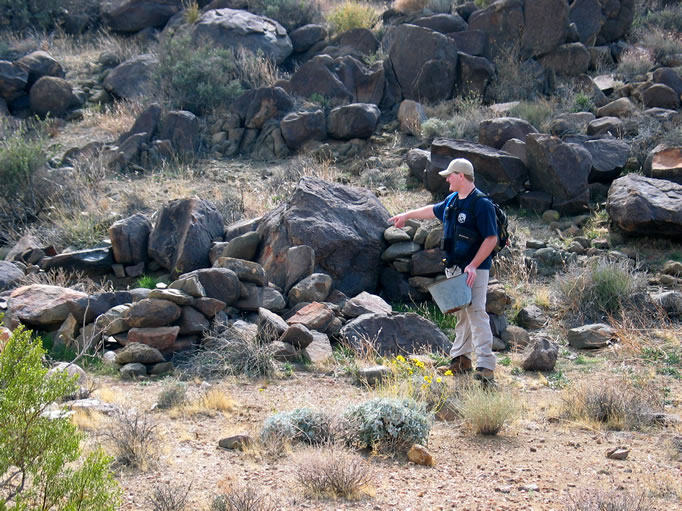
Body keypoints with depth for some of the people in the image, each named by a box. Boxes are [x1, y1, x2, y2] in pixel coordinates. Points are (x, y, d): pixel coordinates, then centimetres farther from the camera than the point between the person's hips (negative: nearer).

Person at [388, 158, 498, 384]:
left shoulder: (481, 204, -14)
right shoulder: (452, 200, 12)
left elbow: (491, 239, -17)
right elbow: (434, 210, 33)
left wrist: (473, 266, -22)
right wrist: (407, 215, 43)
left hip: (474, 269, -8)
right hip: (453, 268, 8)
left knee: (476, 312, -15)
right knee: (460, 313, 13)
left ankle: (486, 366, -18)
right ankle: (461, 358, 21)